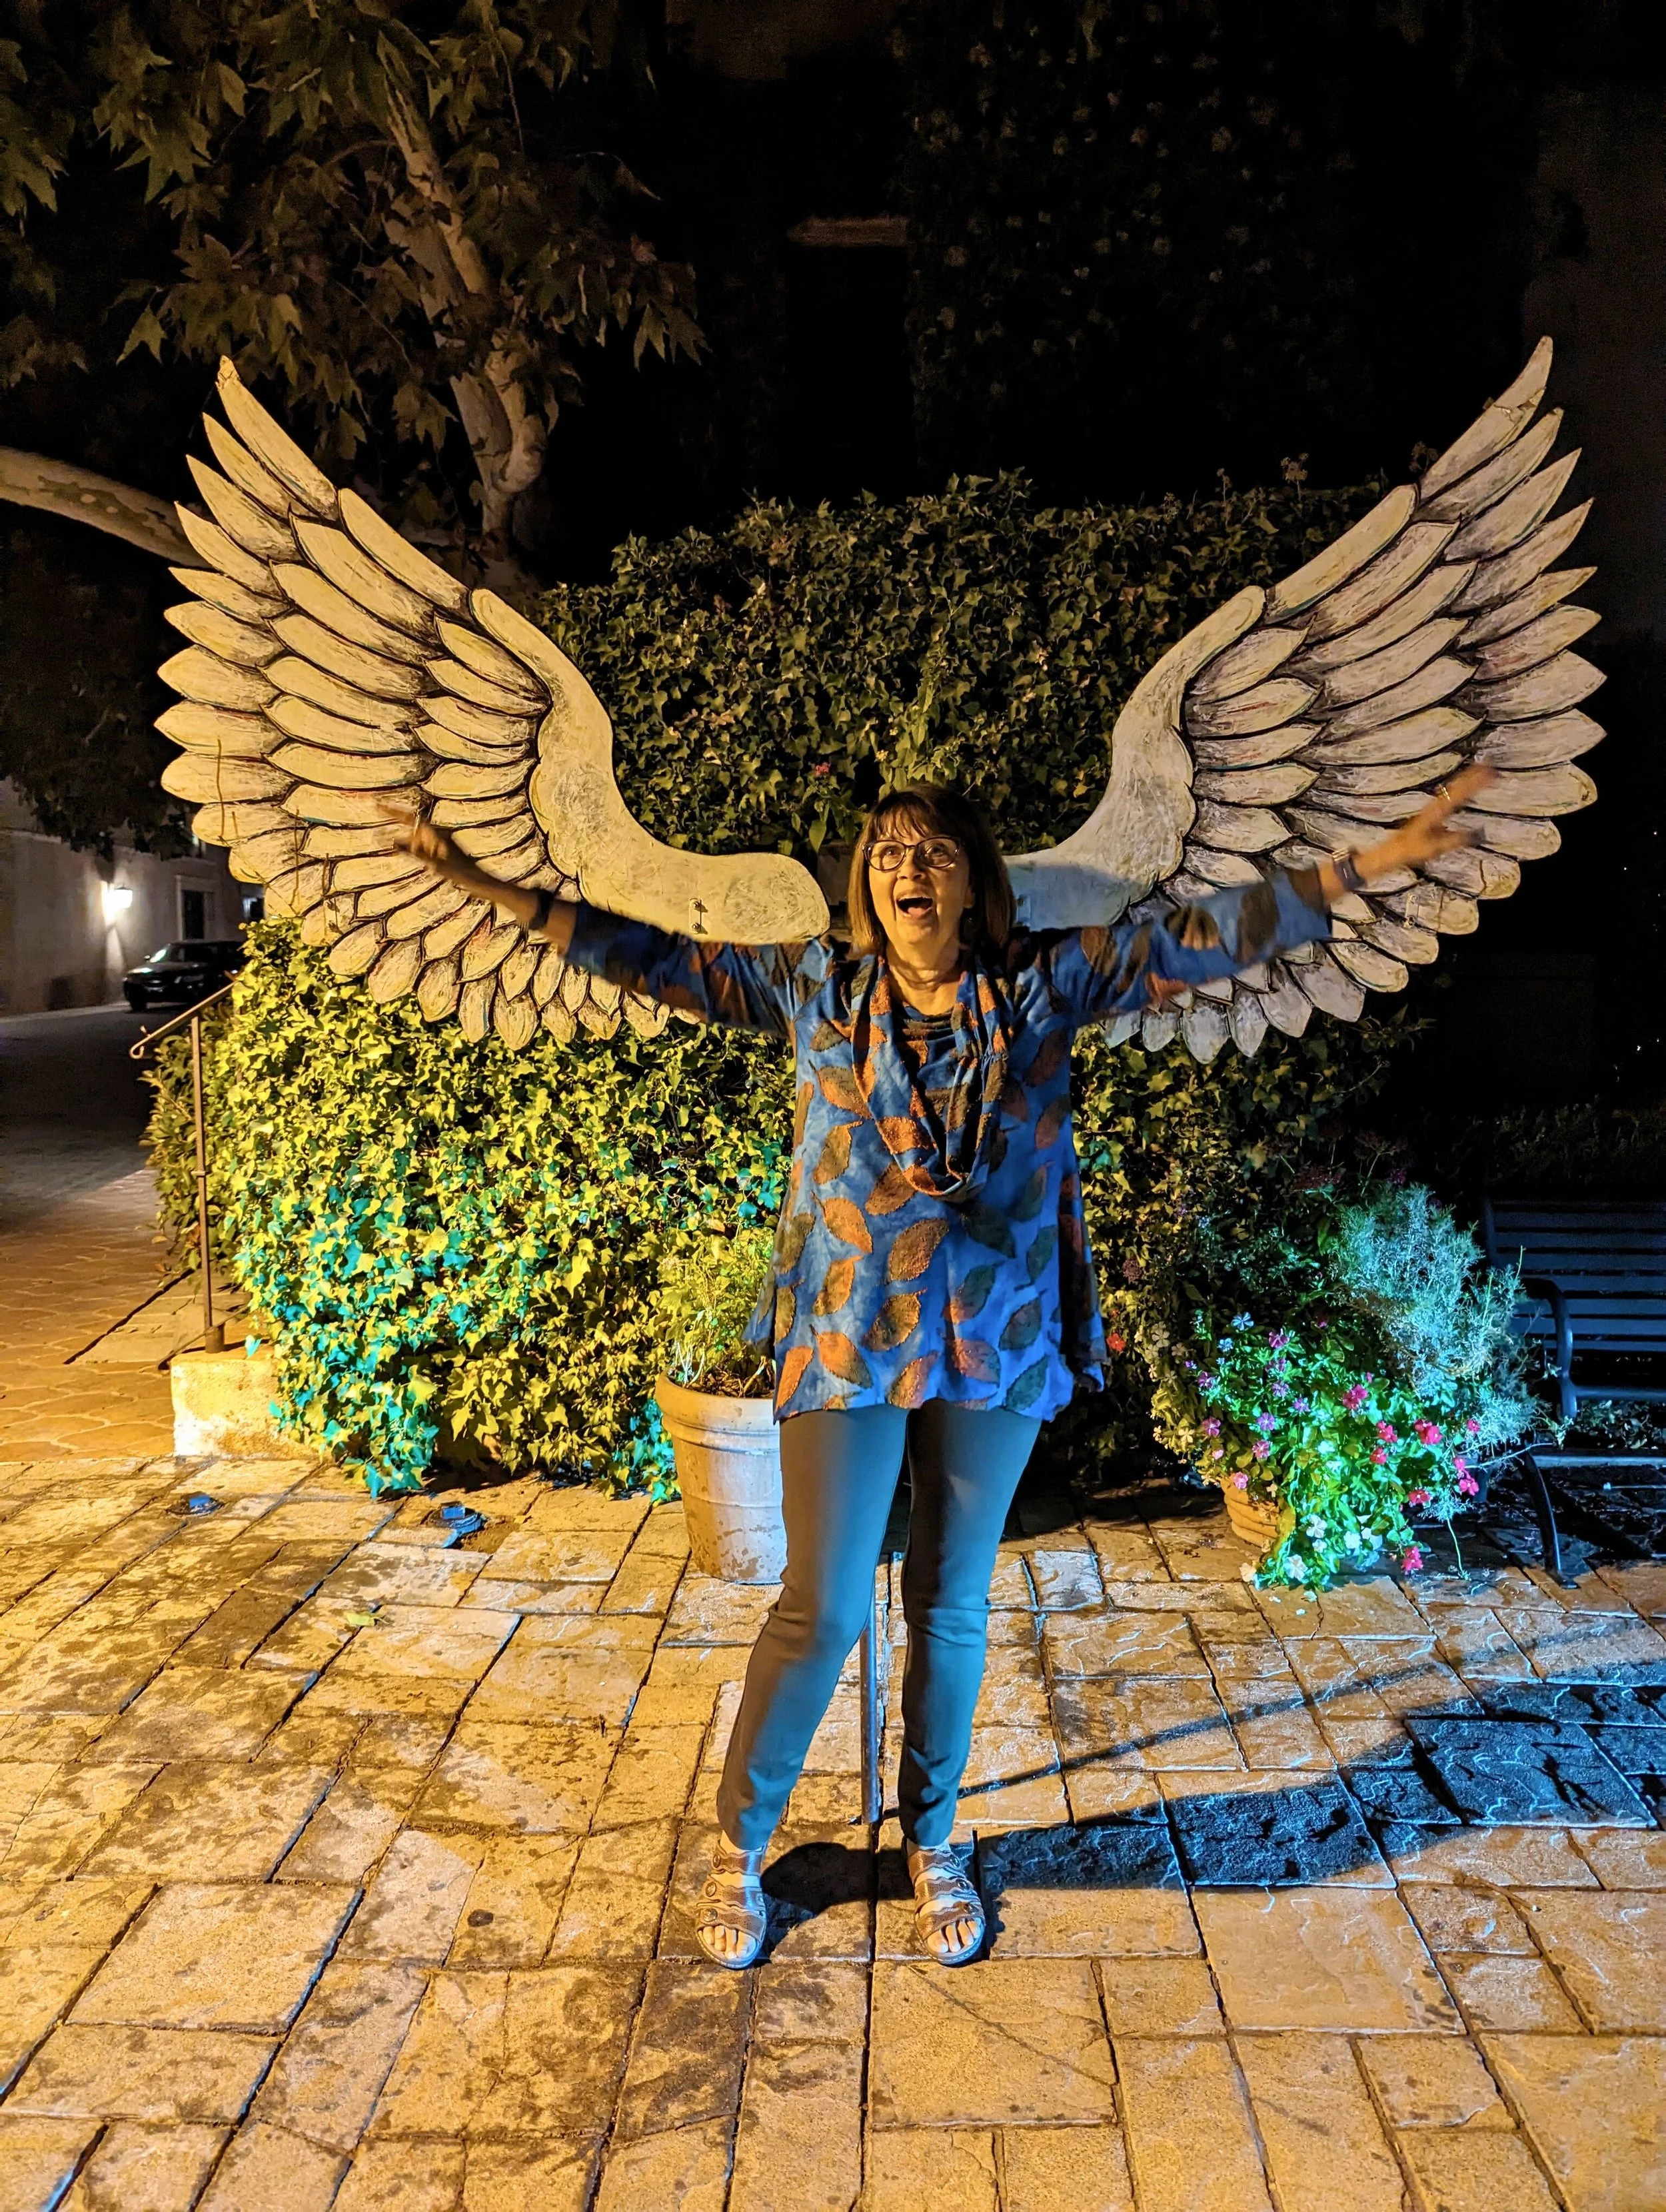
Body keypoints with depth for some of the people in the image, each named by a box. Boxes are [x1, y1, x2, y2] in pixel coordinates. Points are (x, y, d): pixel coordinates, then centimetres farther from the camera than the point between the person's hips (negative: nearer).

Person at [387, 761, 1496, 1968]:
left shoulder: (1045, 984, 0)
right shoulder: (817, 987, 1)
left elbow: (1203, 936, -6)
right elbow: (659, 958, 4)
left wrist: (1372, 863, -13)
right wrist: (500, 890, 1)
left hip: (993, 1344, 1)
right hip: (847, 1338, -1)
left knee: (954, 1606, 14)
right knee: (822, 1610, 2)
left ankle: (932, 1841, 36)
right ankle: (740, 1843, 25)